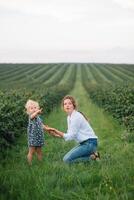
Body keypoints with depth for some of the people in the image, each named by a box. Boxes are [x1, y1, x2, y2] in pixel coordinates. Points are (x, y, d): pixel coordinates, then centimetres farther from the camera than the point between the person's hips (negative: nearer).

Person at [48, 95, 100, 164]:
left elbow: (71, 136, -17)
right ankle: (90, 153, 10)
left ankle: (92, 157, -6)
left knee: (67, 159, -13)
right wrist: (58, 134, 1)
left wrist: (56, 131, -17)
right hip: (84, 143, 10)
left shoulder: (76, 117, -18)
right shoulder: (69, 117, 11)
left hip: (89, 143, -10)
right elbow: (71, 134, 12)